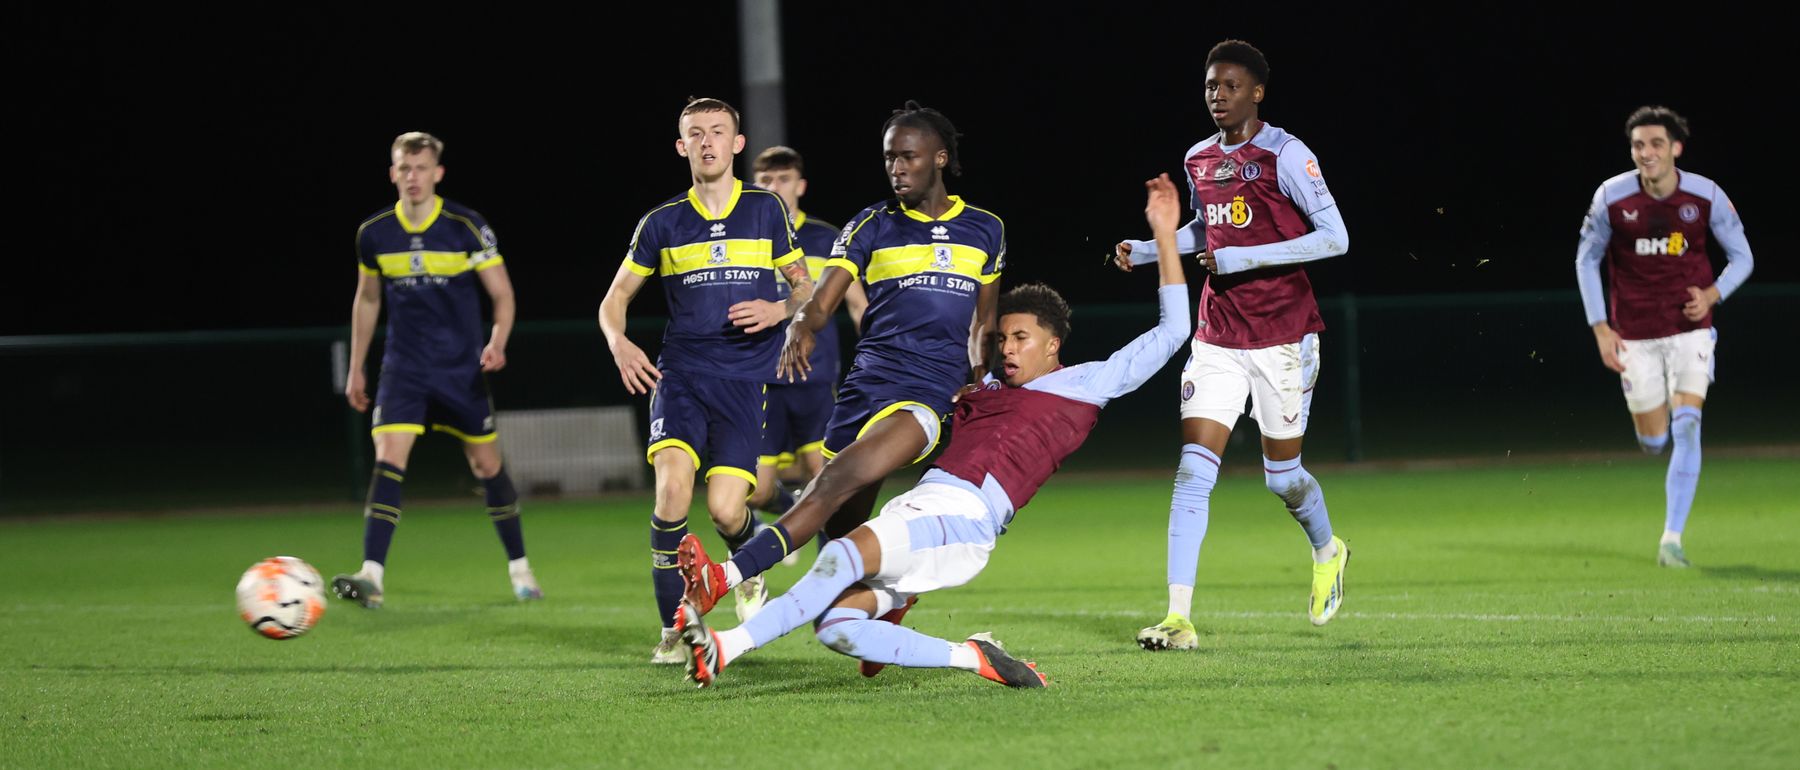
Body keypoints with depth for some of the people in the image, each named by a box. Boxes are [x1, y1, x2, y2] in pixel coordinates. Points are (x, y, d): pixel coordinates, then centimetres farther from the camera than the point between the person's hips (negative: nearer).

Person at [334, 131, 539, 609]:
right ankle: (372, 576, -22)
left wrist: (497, 343, -21)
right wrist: (356, 369, 15)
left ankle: (520, 569, 23)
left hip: (462, 371, -1)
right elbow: (367, 301, 15)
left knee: (488, 465, 6)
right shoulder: (374, 234, 1)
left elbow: (502, 295, -3)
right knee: (388, 460, -16)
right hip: (404, 369, 1)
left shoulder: (467, 228, -8)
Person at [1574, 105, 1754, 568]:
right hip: (1635, 336, 1)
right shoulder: (1611, 198, -9)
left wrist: (1713, 294, -17)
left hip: (1689, 329, -1)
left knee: (1687, 426, -17)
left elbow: (1742, 257, 3)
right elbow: (1586, 260, 3)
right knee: (1654, 442, 4)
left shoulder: (1707, 196, -9)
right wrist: (1600, 329, -4)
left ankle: (1672, 540, -11)